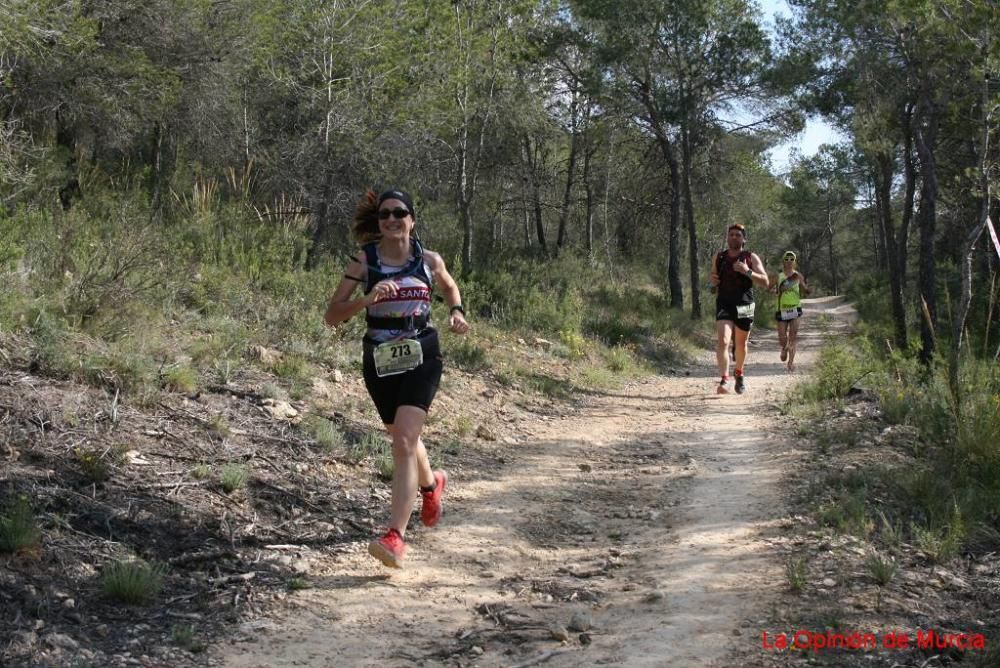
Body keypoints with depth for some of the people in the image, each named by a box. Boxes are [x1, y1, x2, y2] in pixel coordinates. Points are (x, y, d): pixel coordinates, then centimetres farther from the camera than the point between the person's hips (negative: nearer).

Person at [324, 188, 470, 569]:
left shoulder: (429, 261, 0)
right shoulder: (364, 262, -4)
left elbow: (450, 287, 24)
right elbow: (332, 316, -8)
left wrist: (457, 311, 3)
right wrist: (367, 298, -24)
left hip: (421, 358, -2)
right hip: (380, 361, 2)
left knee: (404, 441, -18)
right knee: (403, 438, 21)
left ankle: (395, 537, -21)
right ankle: (431, 483, 54)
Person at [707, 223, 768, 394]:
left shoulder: (751, 258, 1)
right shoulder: (719, 258, 8)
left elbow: (765, 282, -6)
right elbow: (713, 276, 24)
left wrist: (747, 271, -21)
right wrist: (711, 279, 0)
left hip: (744, 307, 0)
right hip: (724, 306, 0)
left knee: (741, 345, 14)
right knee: (722, 342, -19)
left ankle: (739, 374, 38)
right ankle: (724, 380, -24)